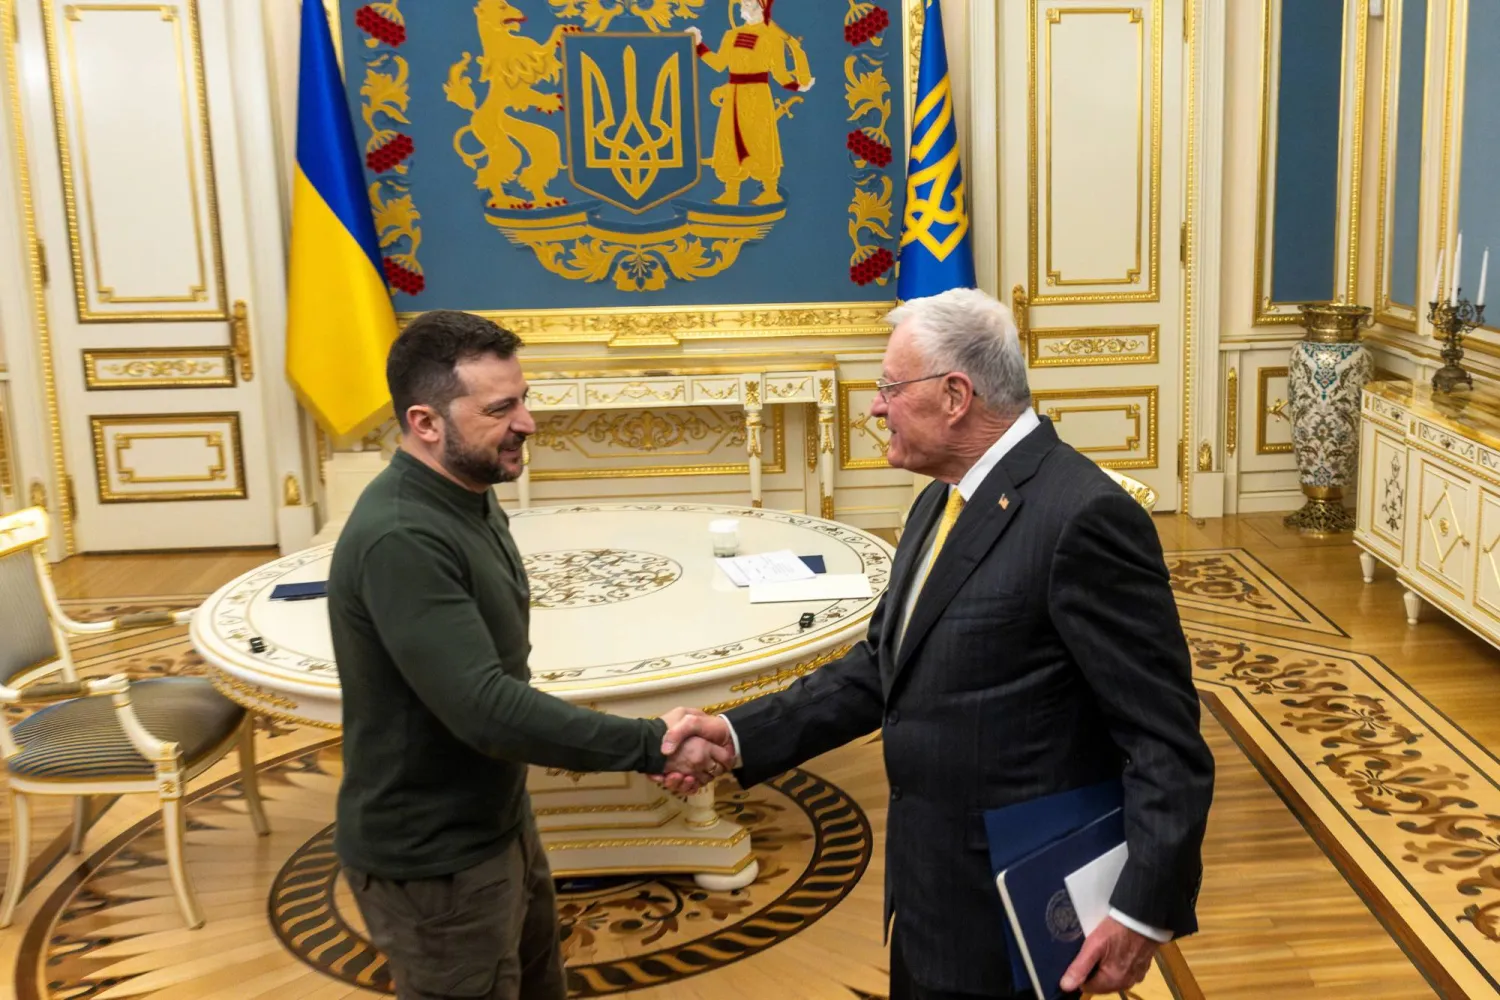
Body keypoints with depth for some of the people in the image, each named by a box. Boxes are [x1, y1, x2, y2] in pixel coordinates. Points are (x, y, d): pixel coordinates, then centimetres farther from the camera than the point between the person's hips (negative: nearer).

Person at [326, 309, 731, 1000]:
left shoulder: (468, 500, 4)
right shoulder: (401, 539, -29)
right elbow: (484, 708, -34)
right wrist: (652, 746, -31)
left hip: (494, 821, 9)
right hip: (432, 857, -9)